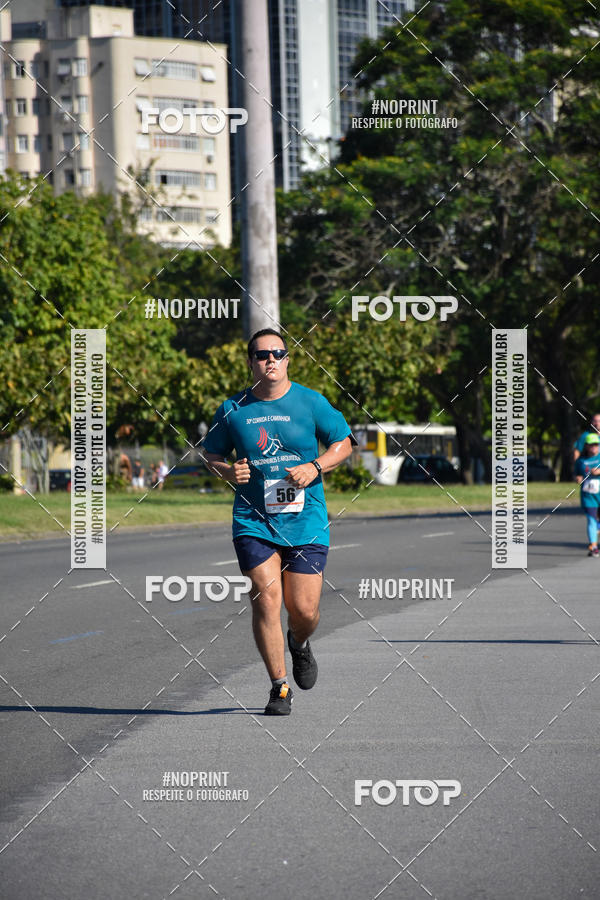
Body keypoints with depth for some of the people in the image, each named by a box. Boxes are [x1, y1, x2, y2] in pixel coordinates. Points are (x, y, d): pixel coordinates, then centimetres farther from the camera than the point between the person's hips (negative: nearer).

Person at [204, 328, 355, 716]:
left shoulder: (310, 402, 1)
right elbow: (212, 455, 15)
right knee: (266, 599, -11)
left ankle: (299, 644, 36)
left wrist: (314, 468, -10)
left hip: (305, 520, 0)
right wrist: (228, 472, -8)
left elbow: (344, 443, 7)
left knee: (304, 610, -2)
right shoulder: (233, 409, 4)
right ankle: (280, 687, 0)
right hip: (253, 521, 0)